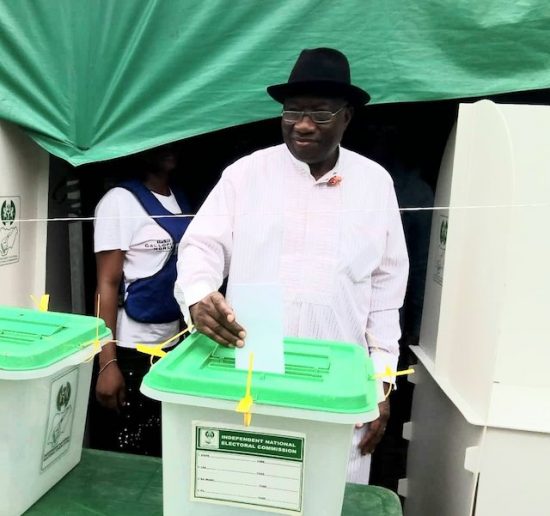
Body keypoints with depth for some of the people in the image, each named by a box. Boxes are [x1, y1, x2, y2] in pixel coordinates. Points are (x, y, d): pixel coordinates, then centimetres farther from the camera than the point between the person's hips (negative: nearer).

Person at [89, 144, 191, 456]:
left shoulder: (182, 202, 10)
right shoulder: (120, 201, -8)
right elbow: (108, 283, -12)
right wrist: (107, 361, -16)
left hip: (172, 344, 6)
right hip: (129, 349, -6)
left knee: (162, 450, 14)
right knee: (119, 453, 6)